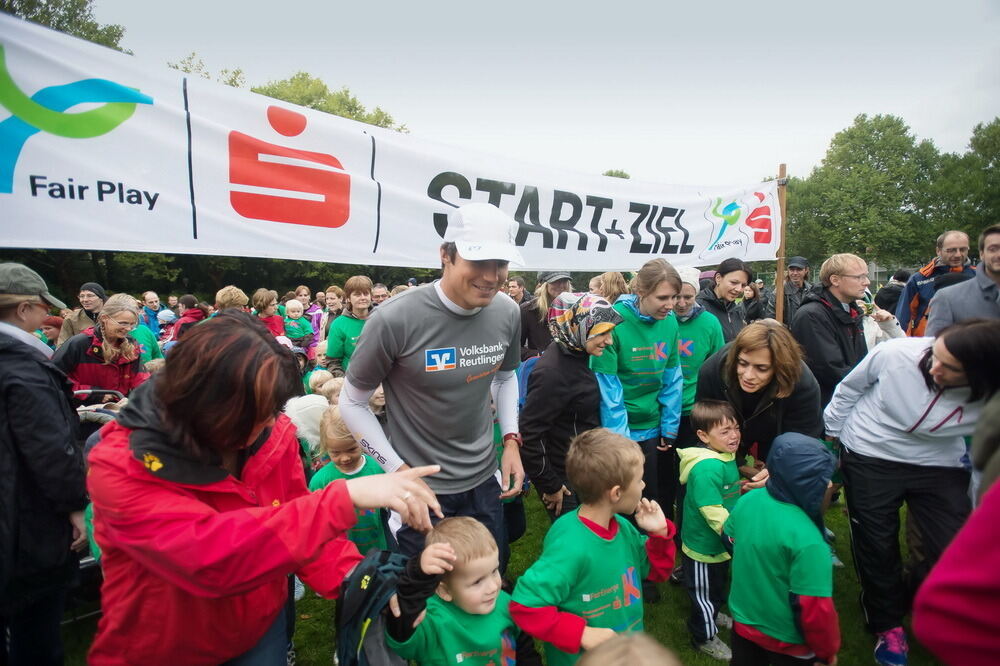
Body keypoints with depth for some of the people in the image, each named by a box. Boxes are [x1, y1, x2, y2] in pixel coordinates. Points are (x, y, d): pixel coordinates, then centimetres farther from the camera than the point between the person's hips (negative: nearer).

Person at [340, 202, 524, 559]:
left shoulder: (507, 312, -7)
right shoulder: (396, 318, -23)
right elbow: (352, 402, -10)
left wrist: (511, 440, 2)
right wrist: (399, 471, -13)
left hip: (484, 481, 5)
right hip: (420, 488, -4)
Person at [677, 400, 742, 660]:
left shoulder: (727, 456, -3)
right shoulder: (707, 468, -35)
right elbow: (713, 512, -34)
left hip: (720, 542, 9)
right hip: (703, 545, -9)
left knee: (719, 585, 31)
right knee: (704, 592, 15)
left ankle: (712, 614, 57)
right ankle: (704, 637, 37)